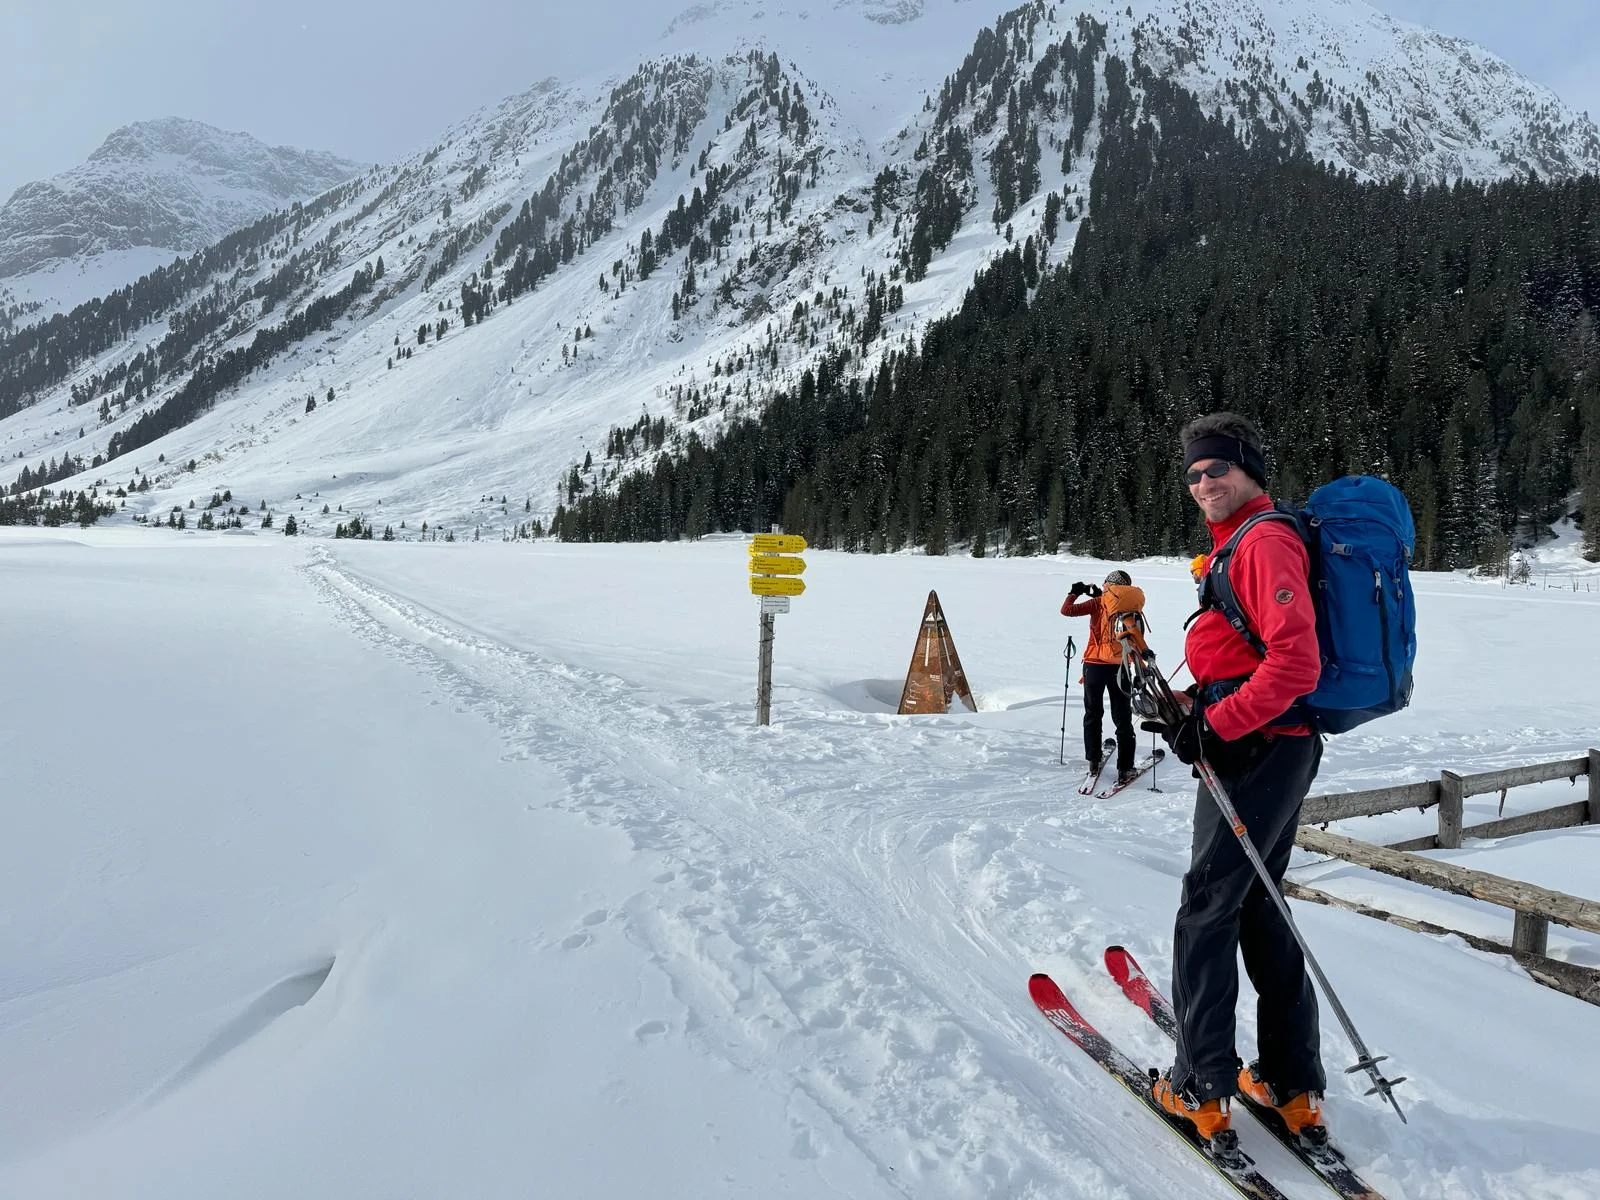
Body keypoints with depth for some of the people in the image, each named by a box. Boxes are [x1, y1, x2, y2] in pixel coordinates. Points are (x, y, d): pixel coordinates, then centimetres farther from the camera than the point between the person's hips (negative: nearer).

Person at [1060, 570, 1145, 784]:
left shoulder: (1098, 604, -5)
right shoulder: (1134, 605, 3)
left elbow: (1067, 610, -10)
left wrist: (1075, 593, 5)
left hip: (1094, 665, -1)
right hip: (1120, 668, 1)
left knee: (1093, 714, 16)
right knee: (1122, 719, 8)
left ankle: (1094, 760, 20)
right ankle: (1124, 768, 7)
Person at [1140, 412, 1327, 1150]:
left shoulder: (1265, 541, -15)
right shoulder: (1241, 542, 16)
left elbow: (1295, 664, -24)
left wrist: (1215, 726, -21)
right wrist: (1191, 706, 12)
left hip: (1255, 751, -10)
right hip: (1276, 749, 10)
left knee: (1207, 912, 0)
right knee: (1258, 908, 16)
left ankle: (1201, 1089, 11)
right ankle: (1292, 1088, 25)